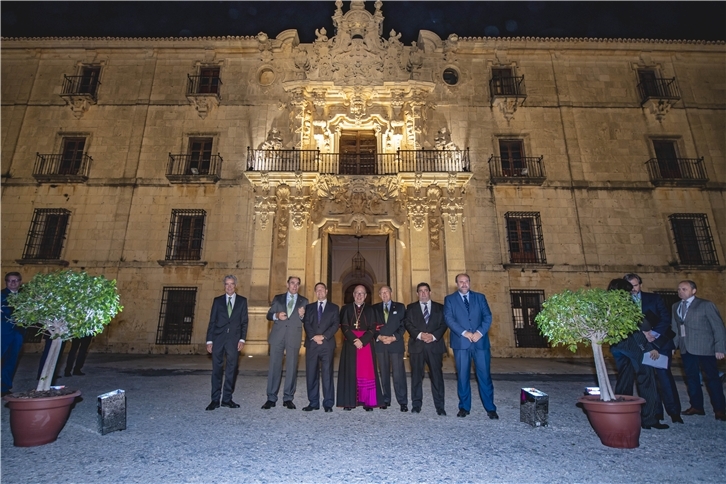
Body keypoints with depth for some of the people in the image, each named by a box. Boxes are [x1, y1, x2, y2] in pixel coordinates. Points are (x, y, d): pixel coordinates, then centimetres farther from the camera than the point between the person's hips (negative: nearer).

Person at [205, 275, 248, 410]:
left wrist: (242, 339, -4)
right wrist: (209, 340, 0)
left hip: (234, 339, 0)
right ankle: (215, 400, 11)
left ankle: (227, 399, 15)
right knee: (217, 369, 2)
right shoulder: (217, 300, 10)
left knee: (231, 370, 4)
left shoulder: (242, 300, 8)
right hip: (218, 338, 0)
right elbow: (212, 321, 7)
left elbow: (244, 321, 5)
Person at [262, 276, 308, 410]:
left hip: (294, 338, 0)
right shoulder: (278, 298, 13)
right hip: (277, 336, 0)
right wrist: (276, 315, -11)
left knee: (292, 367, 3)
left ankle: (288, 398, 13)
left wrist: (302, 315, -14)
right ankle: (271, 398, 11)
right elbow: (269, 315, 10)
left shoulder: (304, 301, 11)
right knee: (274, 366, 2)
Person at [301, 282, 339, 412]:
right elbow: (306, 324, 5)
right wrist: (313, 336, -11)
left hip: (327, 344, -2)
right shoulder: (309, 307, 16)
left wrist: (324, 336, -13)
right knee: (311, 374, 2)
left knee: (327, 374, -2)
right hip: (311, 344, 2)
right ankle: (313, 402, 11)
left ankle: (328, 403, 5)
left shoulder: (334, 307, 11)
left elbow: (336, 325, 0)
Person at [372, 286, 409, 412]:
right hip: (380, 344, 2)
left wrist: (394, 337, -10)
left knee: (399, 373, -5)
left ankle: (403, 402, 3)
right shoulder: (374, 308, 12)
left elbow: (403, 325, 2)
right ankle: (386, 400, 16)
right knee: (384, 373, 6)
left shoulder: (400, 307, 8)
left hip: (396, 344, -2)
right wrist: (379, 337, -9)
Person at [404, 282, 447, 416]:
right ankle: (416, 404, 14)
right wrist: (420, 335, -13)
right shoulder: (411, 308, 12)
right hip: (416, 345, 0)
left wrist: (434, 336, -12)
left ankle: (440, 406, 10)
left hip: (435, 345, 0)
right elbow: (407, 324, 1)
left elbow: (444, 324, 3)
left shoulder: (440, 307, 12)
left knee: (437, 375, 0)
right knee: (416, 376, 4)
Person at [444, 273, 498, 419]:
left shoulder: (480, 297, 11)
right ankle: (464, 407, 18)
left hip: (480, 341, 1)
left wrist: (480, 332, -12)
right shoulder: (449, 299, 7)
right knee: (462, 376, 6)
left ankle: (490, 408, 14)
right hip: (461, 342, -1)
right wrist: (464, 332, -15)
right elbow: (449, 319, -4)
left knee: (484, 375, 2)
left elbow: (488, 316, 4)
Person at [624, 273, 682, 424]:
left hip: (660, 342, -1)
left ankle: (674, 412, 1)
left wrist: (653, 333, -13)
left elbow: (666, 318, -1)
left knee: (663, 375, -8)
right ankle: (656, 411, 12)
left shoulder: (654, 298, 5)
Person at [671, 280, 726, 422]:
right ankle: (696, 406, 21)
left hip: (705, 348, -5)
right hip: (686, 349, 5)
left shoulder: (706, 305, -4)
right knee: (691, 378, 11)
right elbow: (675, 328, 12)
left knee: (712, 378, 4)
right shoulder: (675, 307, 11)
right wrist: (673, 346, 5)